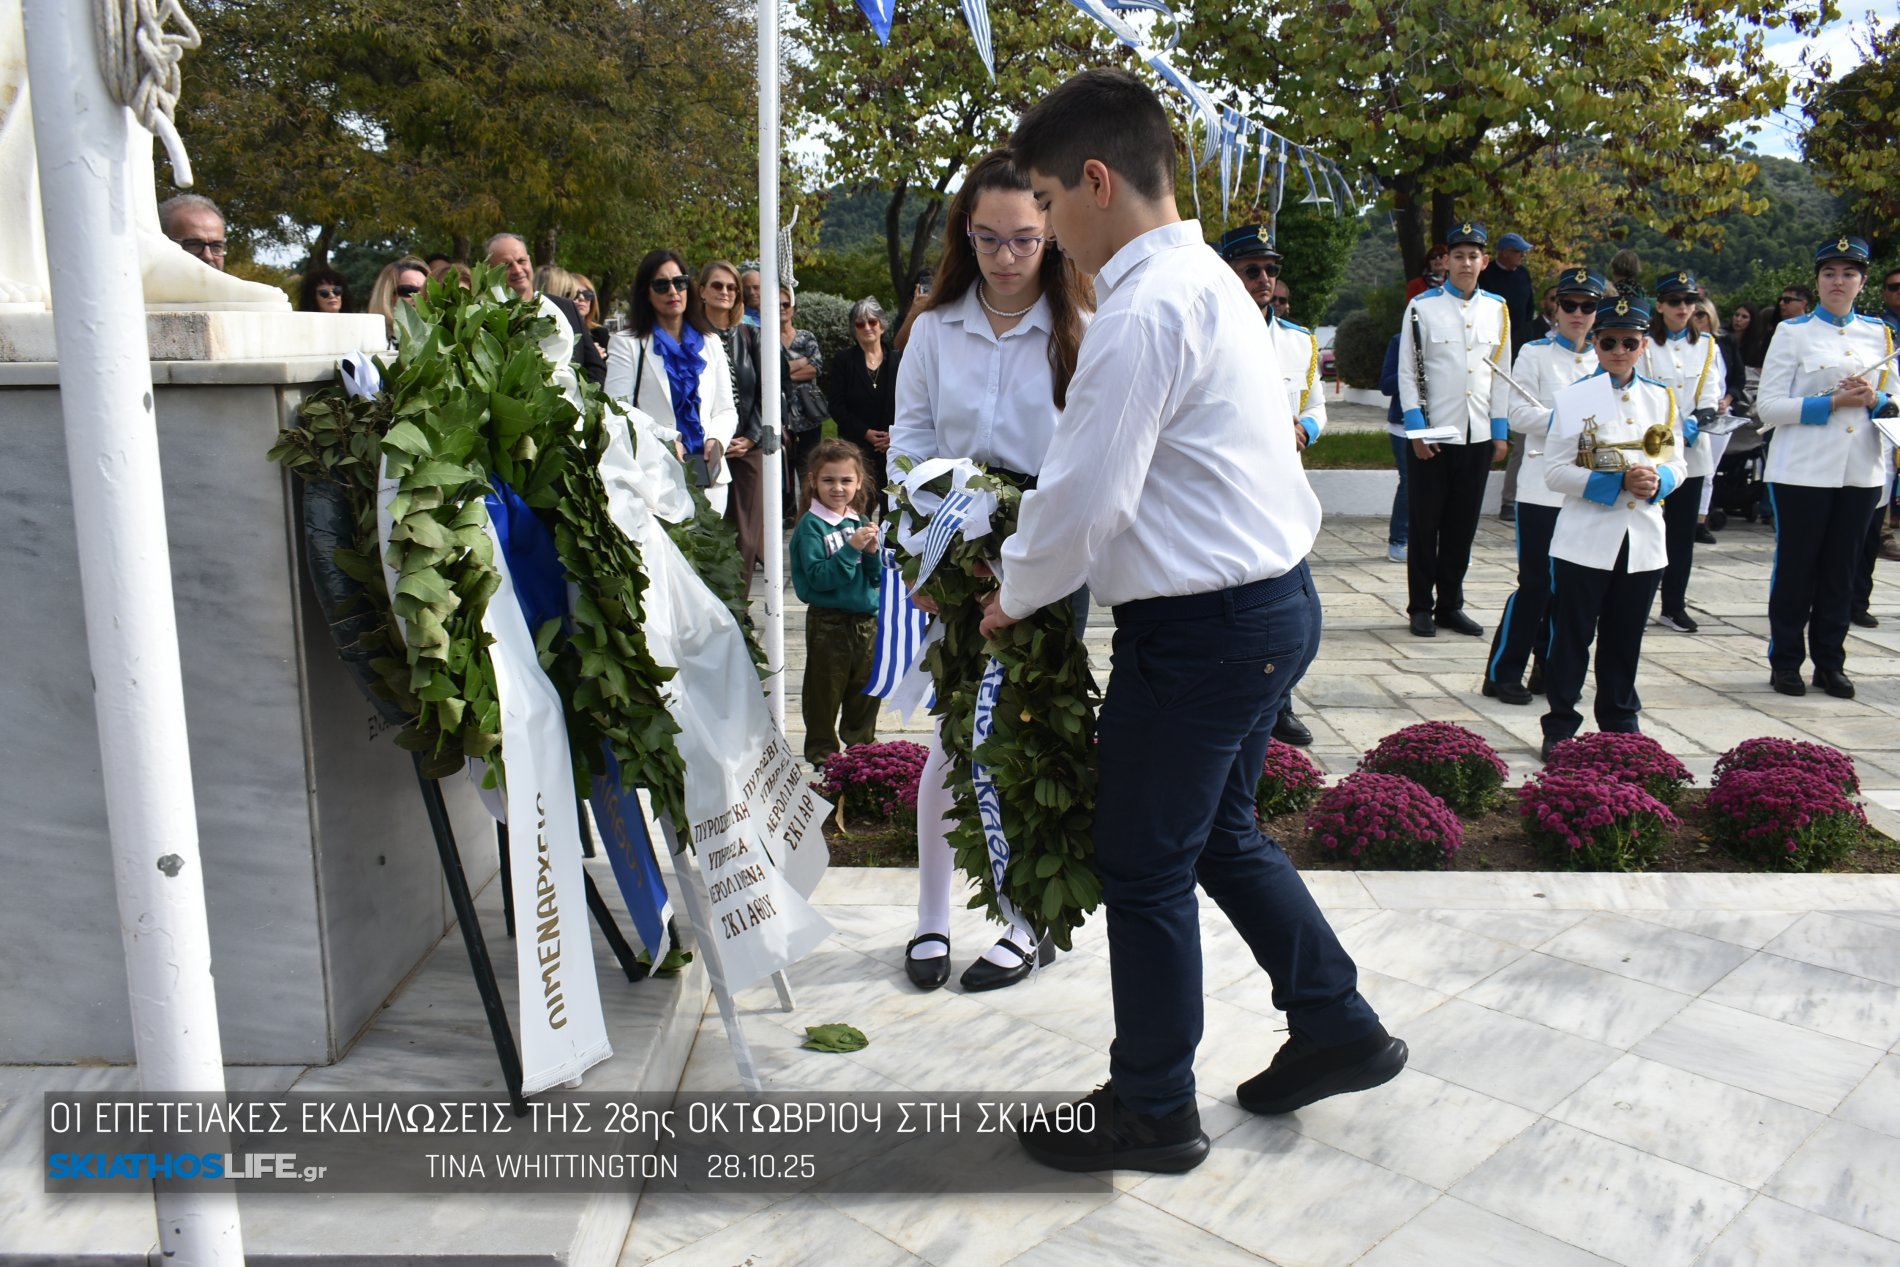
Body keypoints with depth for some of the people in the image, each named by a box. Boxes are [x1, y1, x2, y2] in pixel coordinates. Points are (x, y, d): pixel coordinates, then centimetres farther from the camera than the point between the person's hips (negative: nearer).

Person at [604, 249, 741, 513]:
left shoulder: (710, 344, 21)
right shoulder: (627, 345, 9)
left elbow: (726, 410, 17)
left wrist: (717, 440, -5)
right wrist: (664, 441, -16)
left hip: (709, 474, 4)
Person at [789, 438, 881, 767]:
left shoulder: (861, 522, 7)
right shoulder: (811, 525, -11)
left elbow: (876, 577, 8)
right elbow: (819, 577, -20)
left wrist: (872, 551, -11)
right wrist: (851, 548, -24)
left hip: (866, 619, 6)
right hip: (828, 621, -6)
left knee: (867, 687, 17)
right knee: (825, 690, 5)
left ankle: (861, 744, 36)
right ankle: (822, 752, 20)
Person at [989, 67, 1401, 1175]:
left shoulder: (1146, 307, -20)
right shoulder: (1208, 277, 13)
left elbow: (1086, 498, -21)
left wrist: (1014, 597, -4)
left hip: (1202, 627, -10)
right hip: (1274, 597, 10)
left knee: (1145, 871, 6)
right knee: (1223, 834, 24)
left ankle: (1152, 1112, 24)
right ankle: (1337, 1028, 35)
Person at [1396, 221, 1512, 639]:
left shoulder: (1497, 309, 9)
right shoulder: (1422, 307, -2)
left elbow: (1502, 373, 12)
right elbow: (1407, 373, -4)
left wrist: (1501, 431, 7)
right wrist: (1416, 428, -10)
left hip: (1479, 436, 4)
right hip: (1433, 435, -4)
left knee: (1463, 525, 9)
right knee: (1426, 524, 2)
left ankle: (1450, 605, 19)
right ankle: (1421, 607, 12)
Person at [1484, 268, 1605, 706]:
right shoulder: (1535, 353, 1)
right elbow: (1518, 414, -8)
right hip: (1543, 488, -4)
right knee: (1535, 583, -5)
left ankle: (1549, 670, 20)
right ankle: (1502, 673, 3)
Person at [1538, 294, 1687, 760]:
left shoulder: (1662, 398, 8)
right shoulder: (1574, 397, -4)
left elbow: (1676, 463, 11)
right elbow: (1555, 472, -8)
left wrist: (1657, 481, -12)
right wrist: (1617, 482, -18)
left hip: (1644, 540, 4)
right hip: (1586, 539, -3)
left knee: (1625, 640, 12)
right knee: (1572, 638, 2)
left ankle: (1620, 726, 24)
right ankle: (1560, 729, 11)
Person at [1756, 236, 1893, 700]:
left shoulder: (1879, 333, 11)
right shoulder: (1793, 332, 0)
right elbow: (1768, 406, -6)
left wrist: (1874, 400, -7)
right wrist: (1832, 402, -16)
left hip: (1861, 471, 4)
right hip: (1803, 470, -3)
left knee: (1840, 569, 8)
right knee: (1796, 566, 2)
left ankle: (1830, 662, 17)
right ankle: (1785, 661, 12)